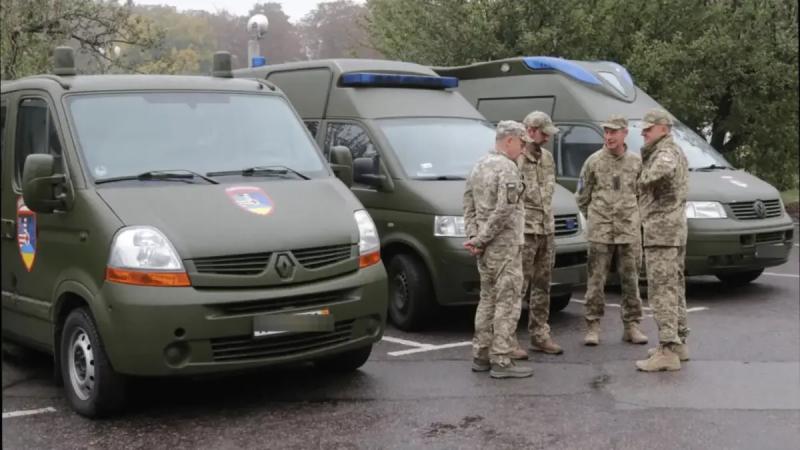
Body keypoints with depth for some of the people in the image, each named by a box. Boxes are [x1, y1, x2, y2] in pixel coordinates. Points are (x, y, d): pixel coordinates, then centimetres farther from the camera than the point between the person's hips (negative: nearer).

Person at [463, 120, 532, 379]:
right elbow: (504, 210, -21)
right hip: (504, 246, -9)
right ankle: (501, 361, -5)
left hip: (485, 248, 9)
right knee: (508, 302, -5)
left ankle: (481, 356, 19)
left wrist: (473, 237, 5)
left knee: (487, 299, 15)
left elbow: (469, 207, 14)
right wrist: (481, 239, -15)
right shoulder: (507, 168, -14)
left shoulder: (478, 167, 15)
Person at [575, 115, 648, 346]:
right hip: (600, 231, -2)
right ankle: (593, 326, 7)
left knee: (630, 280, 6)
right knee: (596, 280, 0)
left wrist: (631, 215, 12)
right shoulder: (594, 161, -1)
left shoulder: (636, 162, 5)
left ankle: (631, 326, 15)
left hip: (629, 230, 2)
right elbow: (582, 196, 7)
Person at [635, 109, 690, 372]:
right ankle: (678, 342, 24)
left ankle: (668, 350, -14)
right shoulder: (676, 152, 20)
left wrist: (644, 180, -20)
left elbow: (663, 169, -37)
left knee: (661, 290, -12)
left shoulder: (666, 152, -14)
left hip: (661, 231, -11)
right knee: (674, 287, 16)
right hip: (676, 231, 11)